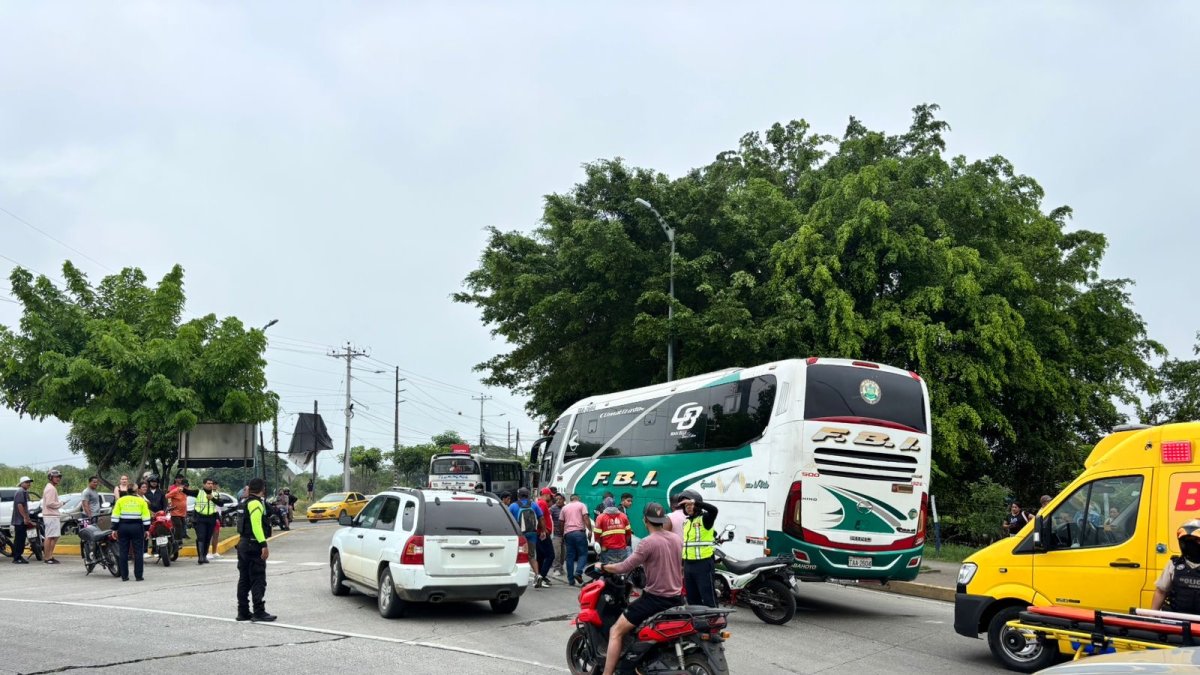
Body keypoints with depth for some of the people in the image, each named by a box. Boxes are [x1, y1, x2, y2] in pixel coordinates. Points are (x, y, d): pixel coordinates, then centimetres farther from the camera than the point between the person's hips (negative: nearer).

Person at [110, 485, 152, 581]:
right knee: (138, 552, 3)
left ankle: (124, 576, 7)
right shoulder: (141, 501, 4)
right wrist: (146, 529, 4)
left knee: (123, 552, 7)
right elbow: (146, 516, 0)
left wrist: (114, 529, 4)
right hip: (137, 528, -1)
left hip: (123, 527, 1)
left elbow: (115, 516, 1)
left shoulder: (120, 500, 6)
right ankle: (138, 576, 0)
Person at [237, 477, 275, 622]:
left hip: (243, 544, 10)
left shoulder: (246, 502, 16)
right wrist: (264, 545, -26)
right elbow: (256, 525, -23)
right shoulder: (256, 503, -14)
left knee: (244, 580, 12)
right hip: (254, 545, -10)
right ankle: (259, 612, -7)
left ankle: (243, 612, 16)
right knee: (258, 580, -7)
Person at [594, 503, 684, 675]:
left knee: (616, 632, -2)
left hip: (654, 598, -7)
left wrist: (603, 567, 2)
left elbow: (624, 568, -14)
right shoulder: (677, 539, 6)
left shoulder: (648, 542, -15)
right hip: (676, 599, 7)